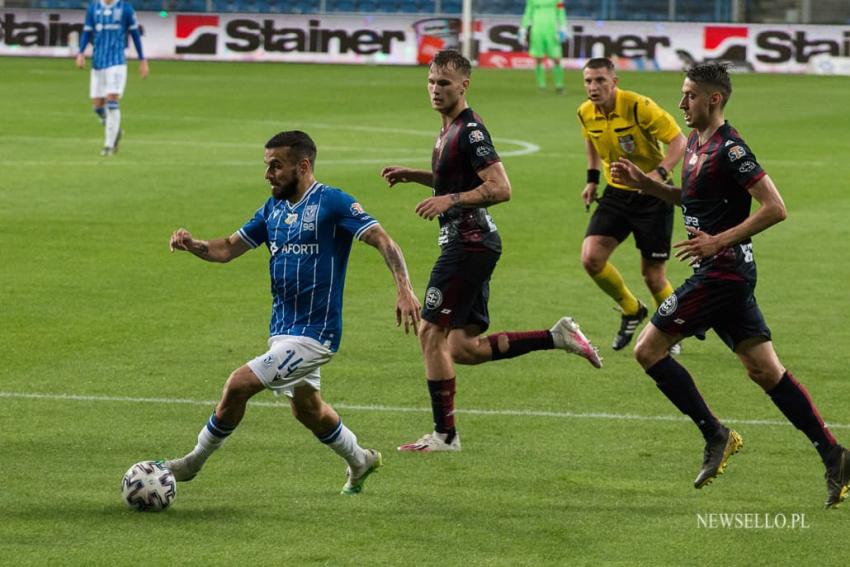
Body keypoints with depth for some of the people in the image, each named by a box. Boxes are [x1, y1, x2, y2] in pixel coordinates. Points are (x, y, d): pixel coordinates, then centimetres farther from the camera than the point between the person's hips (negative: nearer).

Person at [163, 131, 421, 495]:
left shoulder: (332, 203, -13)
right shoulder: (273, 209, 9)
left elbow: (383, 241, -17)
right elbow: (228, 249, 10)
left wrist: (403, 288, -31)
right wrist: (192, 245, -10)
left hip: (314, 332, -9)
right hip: (283, 329, 9)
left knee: (239, 385, -15)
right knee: (306, 409, 21)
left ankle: (194, 462, 0)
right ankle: (360, 461, 43)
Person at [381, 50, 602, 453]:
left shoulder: (469, 130, -15)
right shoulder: (449, 129, 16)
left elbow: (500, 188, -21)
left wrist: (450, 200, -26)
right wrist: (412, 175, 20)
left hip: (469, 245, -10)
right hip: (469, 243, 10)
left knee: (431, 333, -7)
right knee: (464, 348, 9)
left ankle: (444, 435, -2)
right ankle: (558, 337, 13)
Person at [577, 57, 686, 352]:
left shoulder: (639, 107, -22)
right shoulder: (586, 113, -4)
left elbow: (678, 140, -19)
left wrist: (660, 173, -34)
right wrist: (592, 179, 14)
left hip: (652, 196, -5)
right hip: (616, 193, 5)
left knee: (653, 275, -2)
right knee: (591, 258, -12)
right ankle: (631, 311, 14)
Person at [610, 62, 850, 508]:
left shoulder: (730, 149, -17)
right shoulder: (697, 144, 13)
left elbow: (775, 208, -21)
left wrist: (719, 241, -23)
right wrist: (644, 184, 16)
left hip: (722, 270, -10)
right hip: (724, 273, 10)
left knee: (648, 349, -6)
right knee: (765, 370, 8)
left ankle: (715, 435, 0)